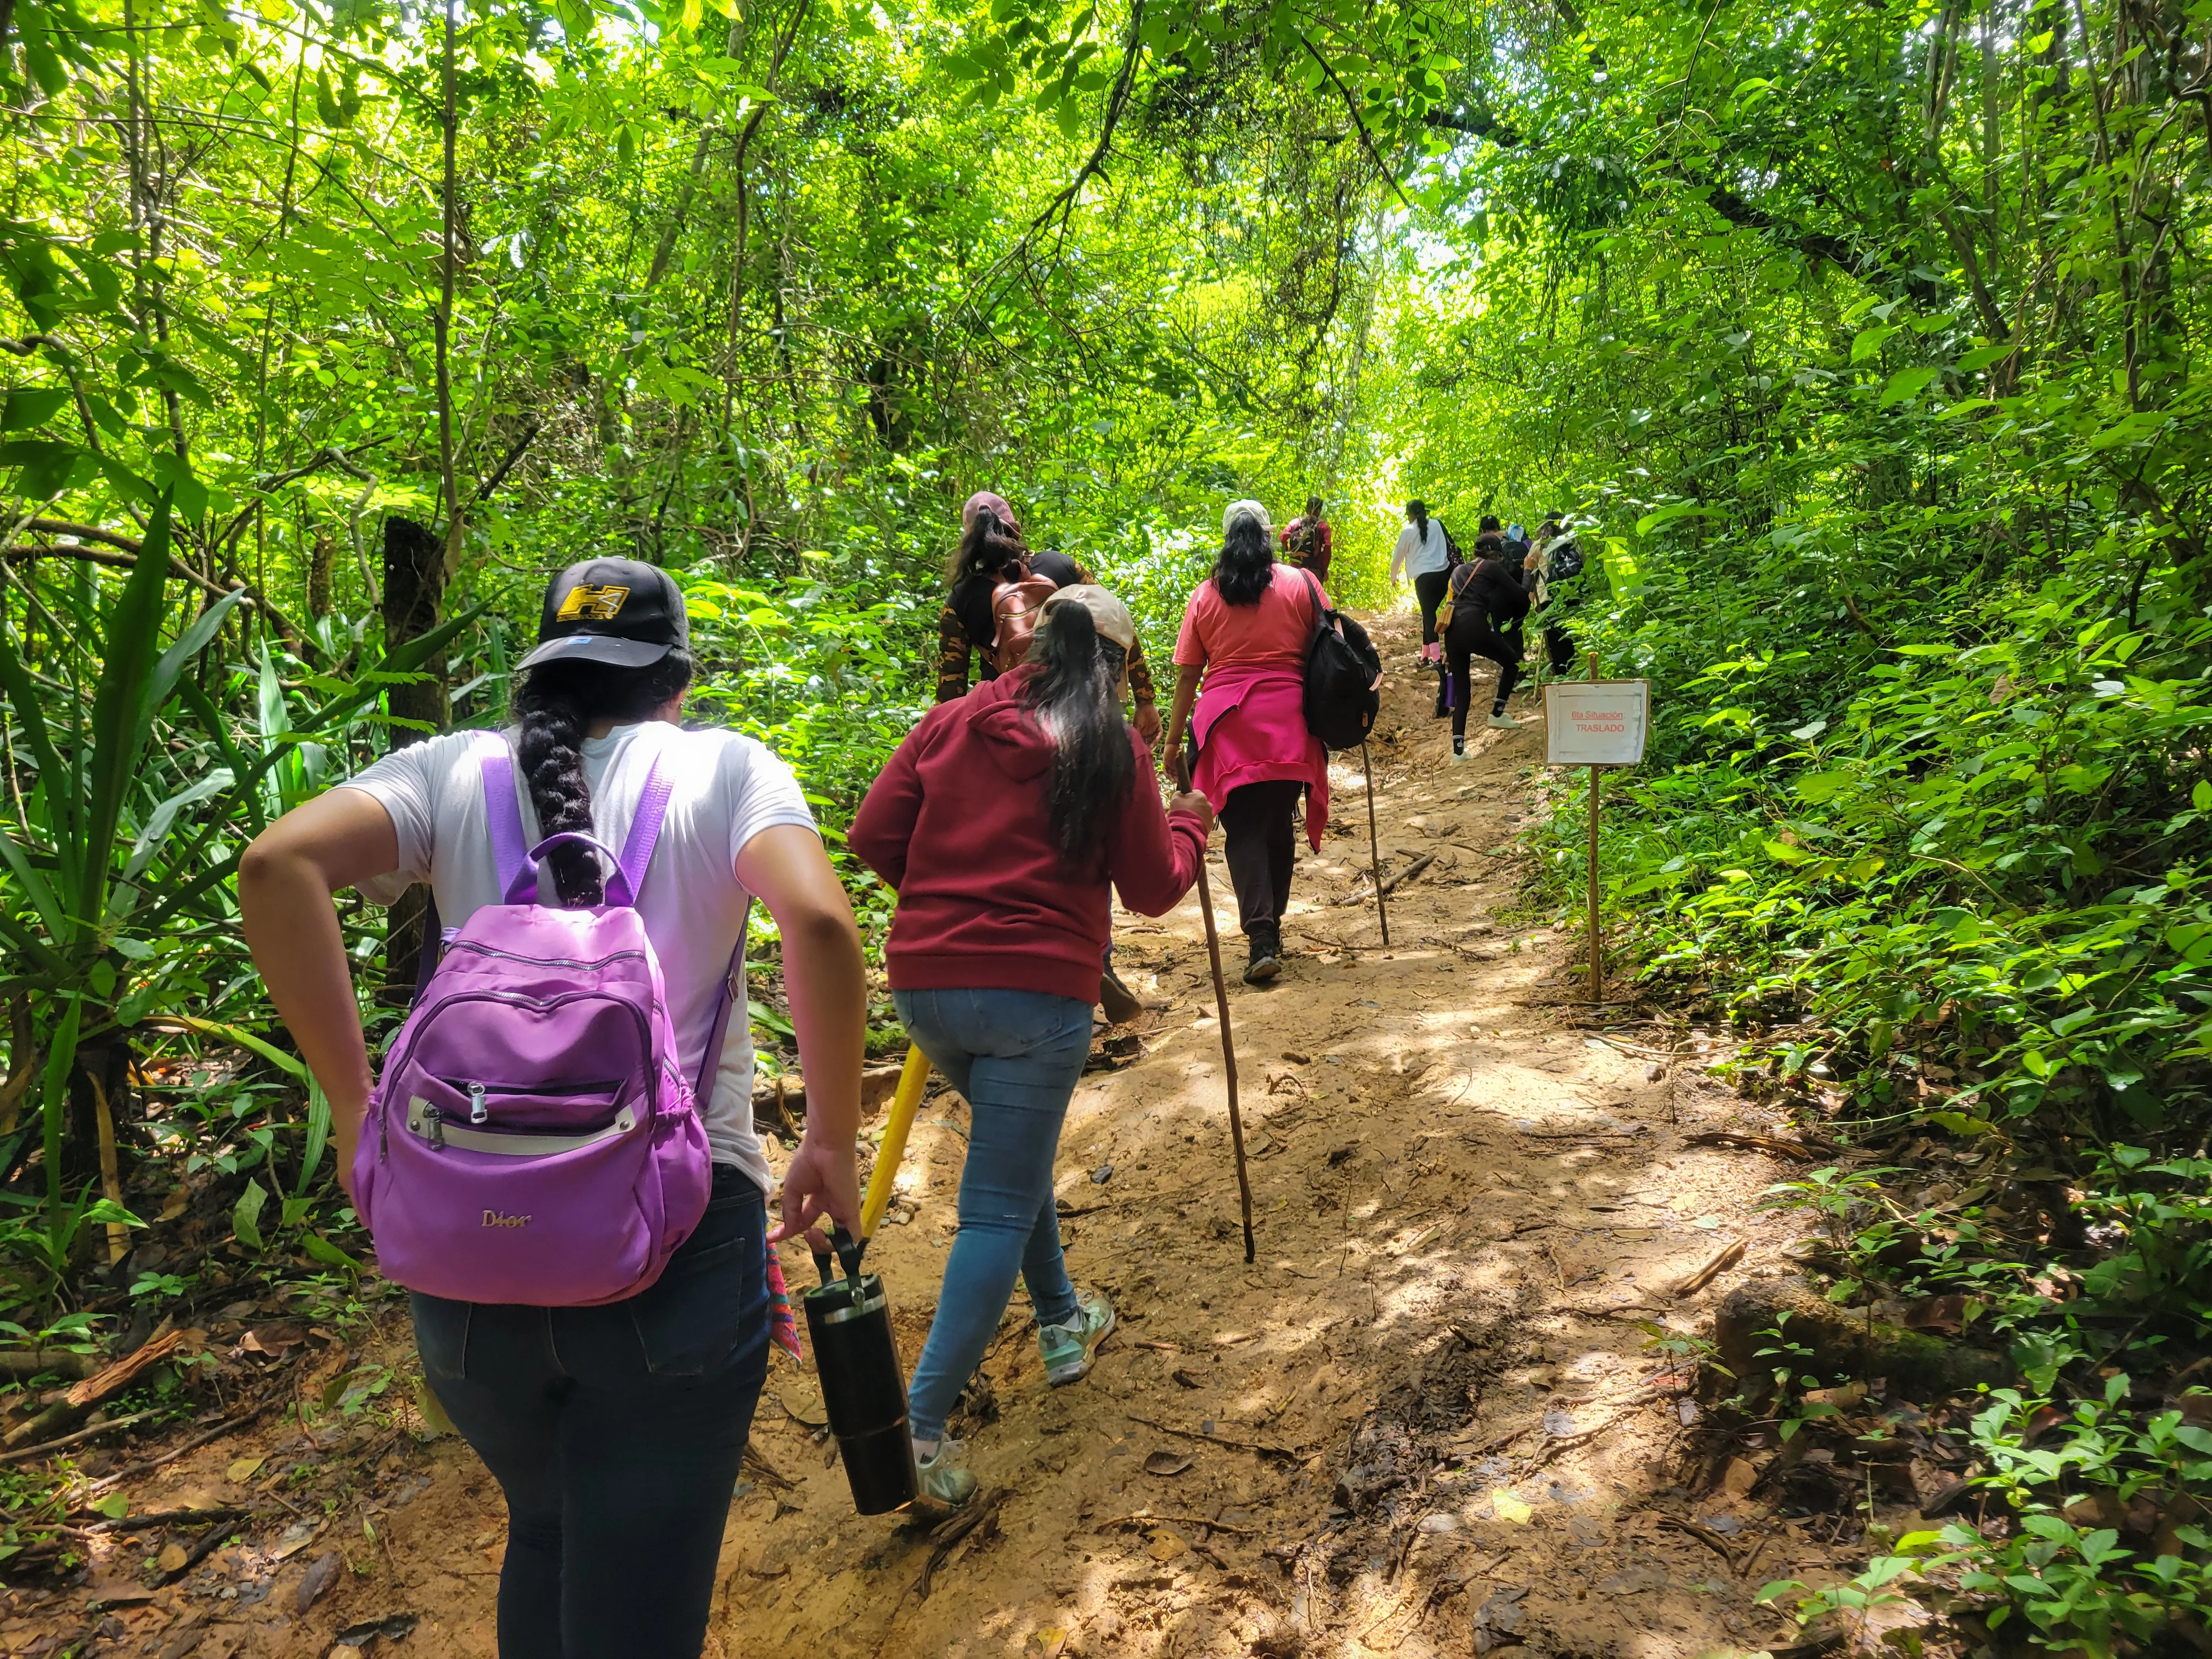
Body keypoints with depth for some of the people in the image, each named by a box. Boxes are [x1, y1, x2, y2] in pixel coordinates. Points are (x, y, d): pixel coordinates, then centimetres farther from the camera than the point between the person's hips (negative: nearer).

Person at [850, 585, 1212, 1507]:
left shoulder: (952, 722, 7)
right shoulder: (1114, 751, 0)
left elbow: (872, 839, 5)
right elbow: (1154, 890, 4)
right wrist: (1189, 823, 22)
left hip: (924, 983, 5)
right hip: (1037, 994, -4)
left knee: (1016, 1147, 28)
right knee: (1001, 1207, 2)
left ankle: (1062, 1323, 41)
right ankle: (920, 1424, -2)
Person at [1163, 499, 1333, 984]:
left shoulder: (1205, 595, 5)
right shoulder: (1300, 584, 4)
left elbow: (1186, 674, 4)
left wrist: (1174, 739, 10)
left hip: (1227, 725, -1)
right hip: (1289, 725, 1)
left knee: (1243, 831, 2)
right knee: (1279, 825, 14)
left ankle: (1261, 939, -10)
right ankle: (1272, 926, 26)